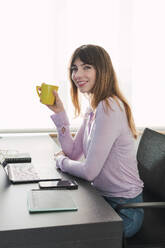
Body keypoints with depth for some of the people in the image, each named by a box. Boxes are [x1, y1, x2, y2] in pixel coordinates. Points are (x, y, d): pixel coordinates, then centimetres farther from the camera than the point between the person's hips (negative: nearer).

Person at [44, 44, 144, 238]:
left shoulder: (109, 108, -25)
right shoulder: (93, 108, 6)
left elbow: (89, 171, -26)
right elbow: (73, 152, 6)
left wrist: (61, 161, -6)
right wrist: (59, 112, -2)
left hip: (123, 210, -8)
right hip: (103, 198, 8)